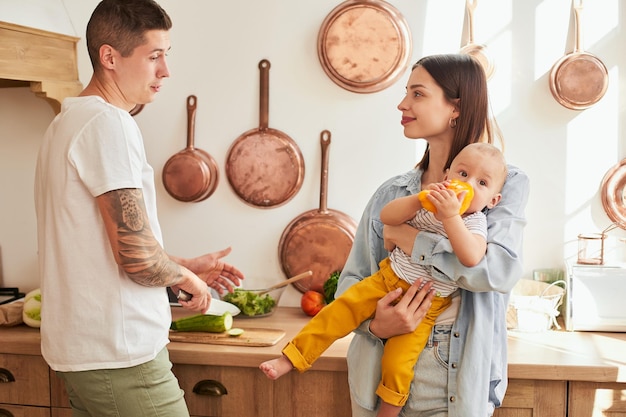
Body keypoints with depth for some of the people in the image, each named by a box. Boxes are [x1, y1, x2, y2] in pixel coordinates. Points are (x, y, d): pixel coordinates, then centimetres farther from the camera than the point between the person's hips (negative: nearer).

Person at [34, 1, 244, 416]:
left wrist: (185, 266, 15)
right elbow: (136, 255, -23)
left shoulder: (71, 120, 14)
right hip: (120, 356, -10)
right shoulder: (108, 122, -18)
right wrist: (188, 279, -3)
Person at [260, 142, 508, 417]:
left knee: (396, 363, -13)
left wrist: (450, 215, -37)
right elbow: (385, 216, -11)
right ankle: (290, 359, 3)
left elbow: (471, 258, -33)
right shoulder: (425, 205, -2)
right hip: (388, 280, 4)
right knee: (337, 312, -8)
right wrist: (419, 199, -24)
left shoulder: (475, 222, -12)